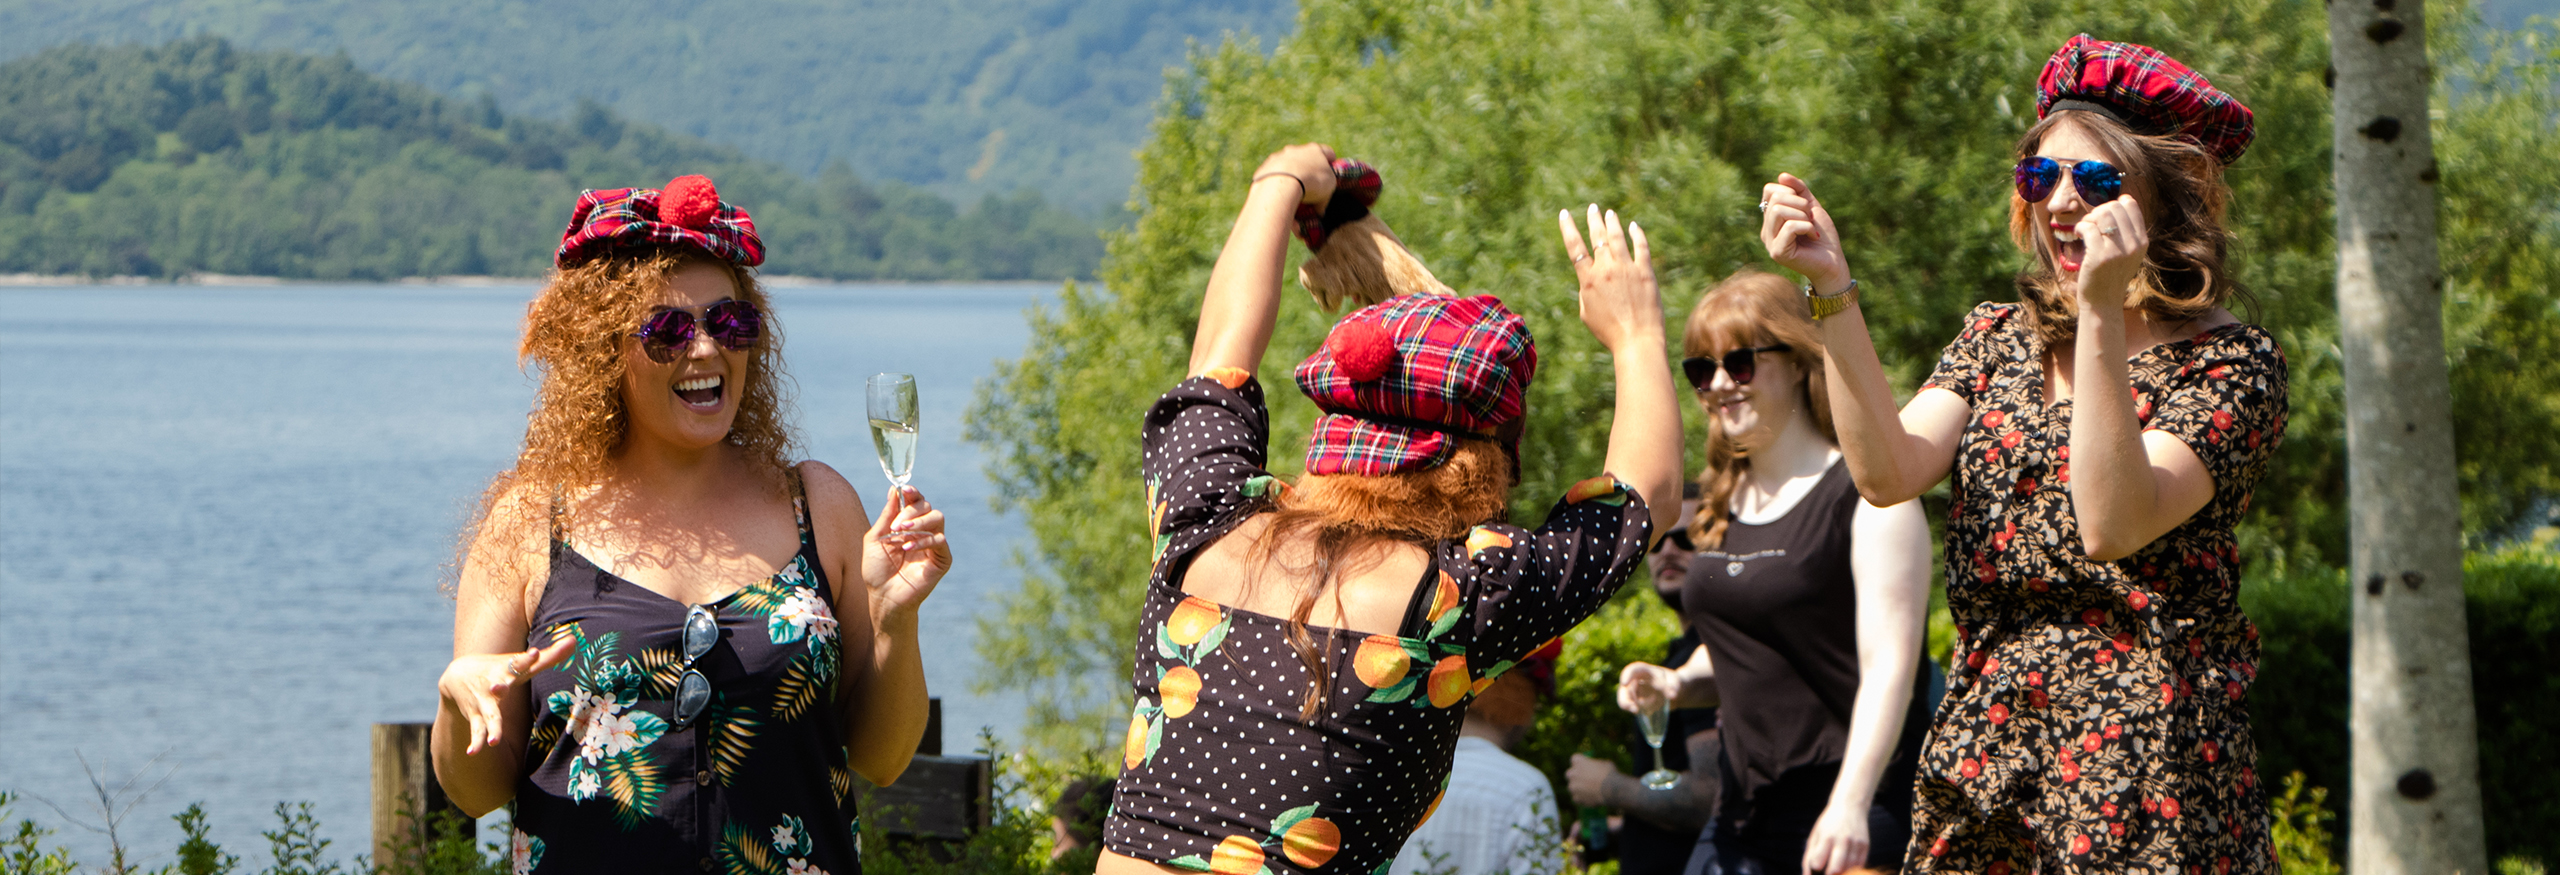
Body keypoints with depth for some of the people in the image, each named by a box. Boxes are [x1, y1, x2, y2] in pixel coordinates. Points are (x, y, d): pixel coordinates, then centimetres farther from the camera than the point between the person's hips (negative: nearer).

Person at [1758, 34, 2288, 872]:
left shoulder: (2230, 363, -4)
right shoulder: (1997, 339, 13)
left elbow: (2110, 526, -20)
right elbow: (1888, 472, -4)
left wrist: (2102, 312, -25)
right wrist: (1832, 288, -7)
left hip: (2140, 755, -5)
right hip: (1983, 740, 5)